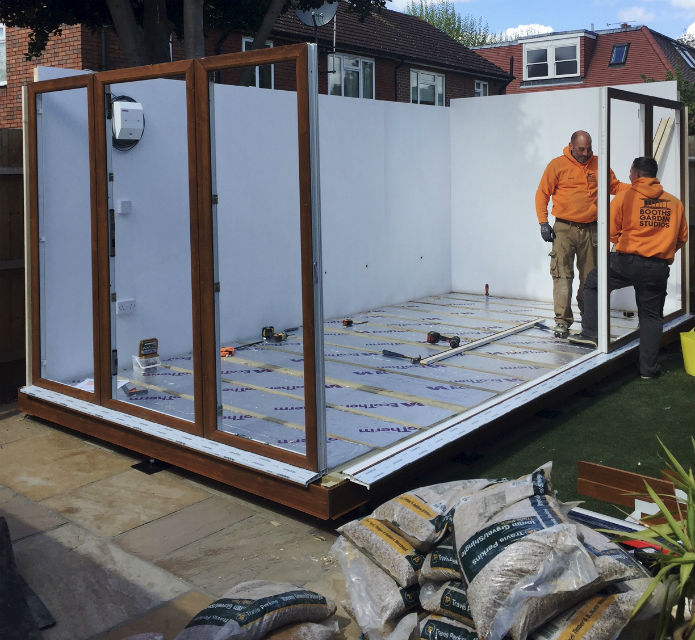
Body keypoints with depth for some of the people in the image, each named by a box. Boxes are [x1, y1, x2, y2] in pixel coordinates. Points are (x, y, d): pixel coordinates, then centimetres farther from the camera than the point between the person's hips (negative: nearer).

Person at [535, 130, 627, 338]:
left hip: (590, 229, 3)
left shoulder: (598, 164, 8)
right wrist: (543, 222, -6)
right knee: (562, 275, -9)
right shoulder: (557, 165, 0)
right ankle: (562, 321, -4)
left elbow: (615, 186, 16)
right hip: (564, 228, -3)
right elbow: (542, 194, 2)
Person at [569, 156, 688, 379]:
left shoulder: (624, 197, -2)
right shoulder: (675, 203, 9)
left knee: (593, 281, 20)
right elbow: (682, 238, 14)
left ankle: (591, 333, 10)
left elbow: (612, 232, -1)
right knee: (651, 317, 11)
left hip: (627, 262, -3)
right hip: (659, 269, 3)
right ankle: (649, 367, 15)